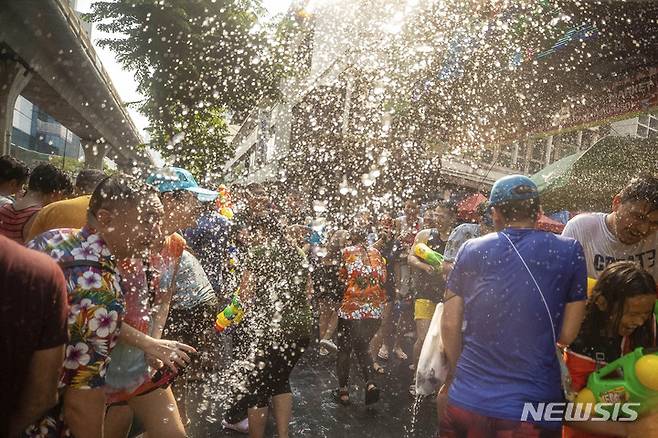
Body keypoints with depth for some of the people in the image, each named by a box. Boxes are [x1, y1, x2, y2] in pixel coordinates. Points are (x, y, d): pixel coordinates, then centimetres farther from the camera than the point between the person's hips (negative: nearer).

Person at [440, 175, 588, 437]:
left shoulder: (471, 250, -1)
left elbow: (450, 325, 0)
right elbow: (567, 335, -1)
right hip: (531, 411, 0)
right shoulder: (570, 252, -2)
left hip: (466, 401, 1)